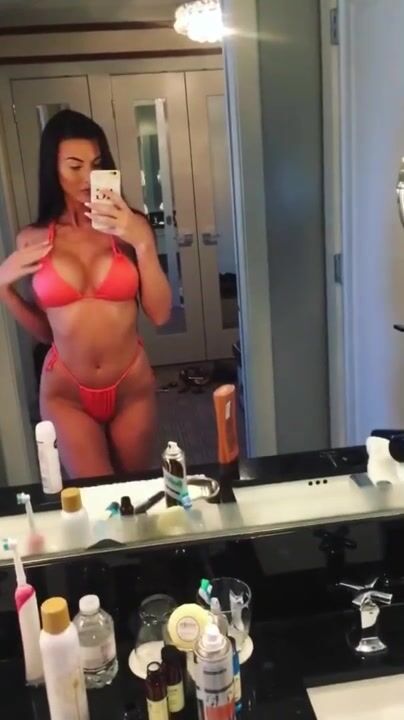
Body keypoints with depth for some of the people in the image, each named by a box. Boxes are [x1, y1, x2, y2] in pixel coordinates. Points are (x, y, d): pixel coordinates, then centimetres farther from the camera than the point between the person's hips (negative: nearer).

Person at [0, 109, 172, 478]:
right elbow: (44, 331, 5)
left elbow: (160, 314, -11)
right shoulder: (32, 239, -2)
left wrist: (142, 243, -20)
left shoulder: (130, 226, -5)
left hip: (132, 386, 1)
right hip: (65, 392, 0)